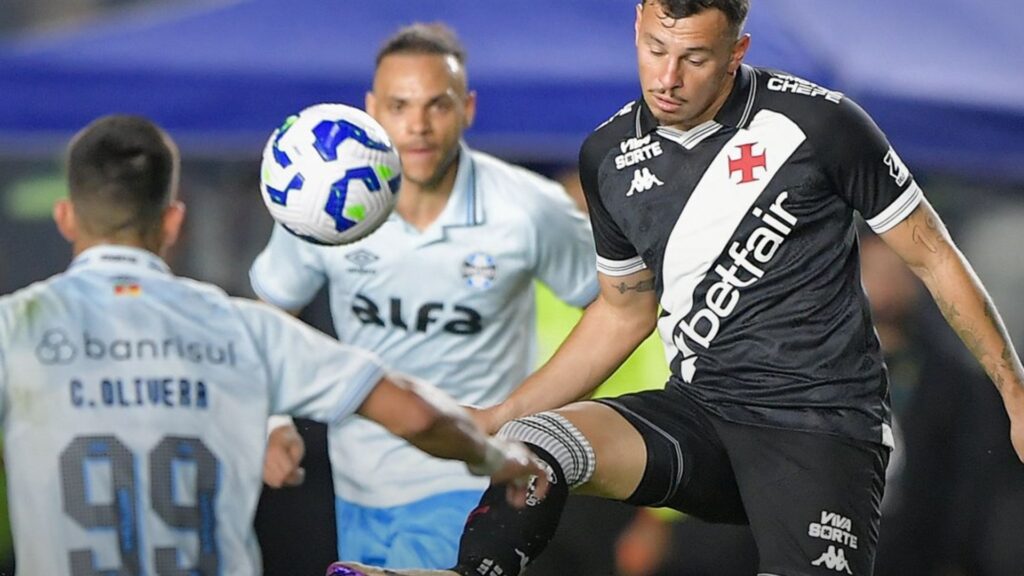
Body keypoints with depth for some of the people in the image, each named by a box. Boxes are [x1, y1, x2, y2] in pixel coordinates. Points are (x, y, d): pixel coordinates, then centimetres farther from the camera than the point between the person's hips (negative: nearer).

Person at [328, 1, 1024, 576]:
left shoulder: (815, 121, -9)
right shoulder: (609, 158, 6)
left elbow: (931, 253, 2)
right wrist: (499, 417, 17)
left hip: (824, 428, -3)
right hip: (701, 415, 3)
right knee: (533, 445, -24)